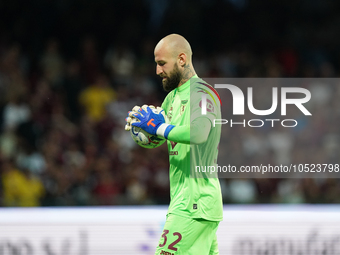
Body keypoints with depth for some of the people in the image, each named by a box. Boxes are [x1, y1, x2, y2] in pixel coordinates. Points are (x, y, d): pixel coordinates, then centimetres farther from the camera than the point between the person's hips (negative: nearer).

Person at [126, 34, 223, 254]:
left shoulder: (202, 93, -13)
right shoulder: (173, 97, 18)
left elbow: (199, 133, -33)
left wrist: (159, 127, -21)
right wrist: (137, 125, 2)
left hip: (194, 202, -10)